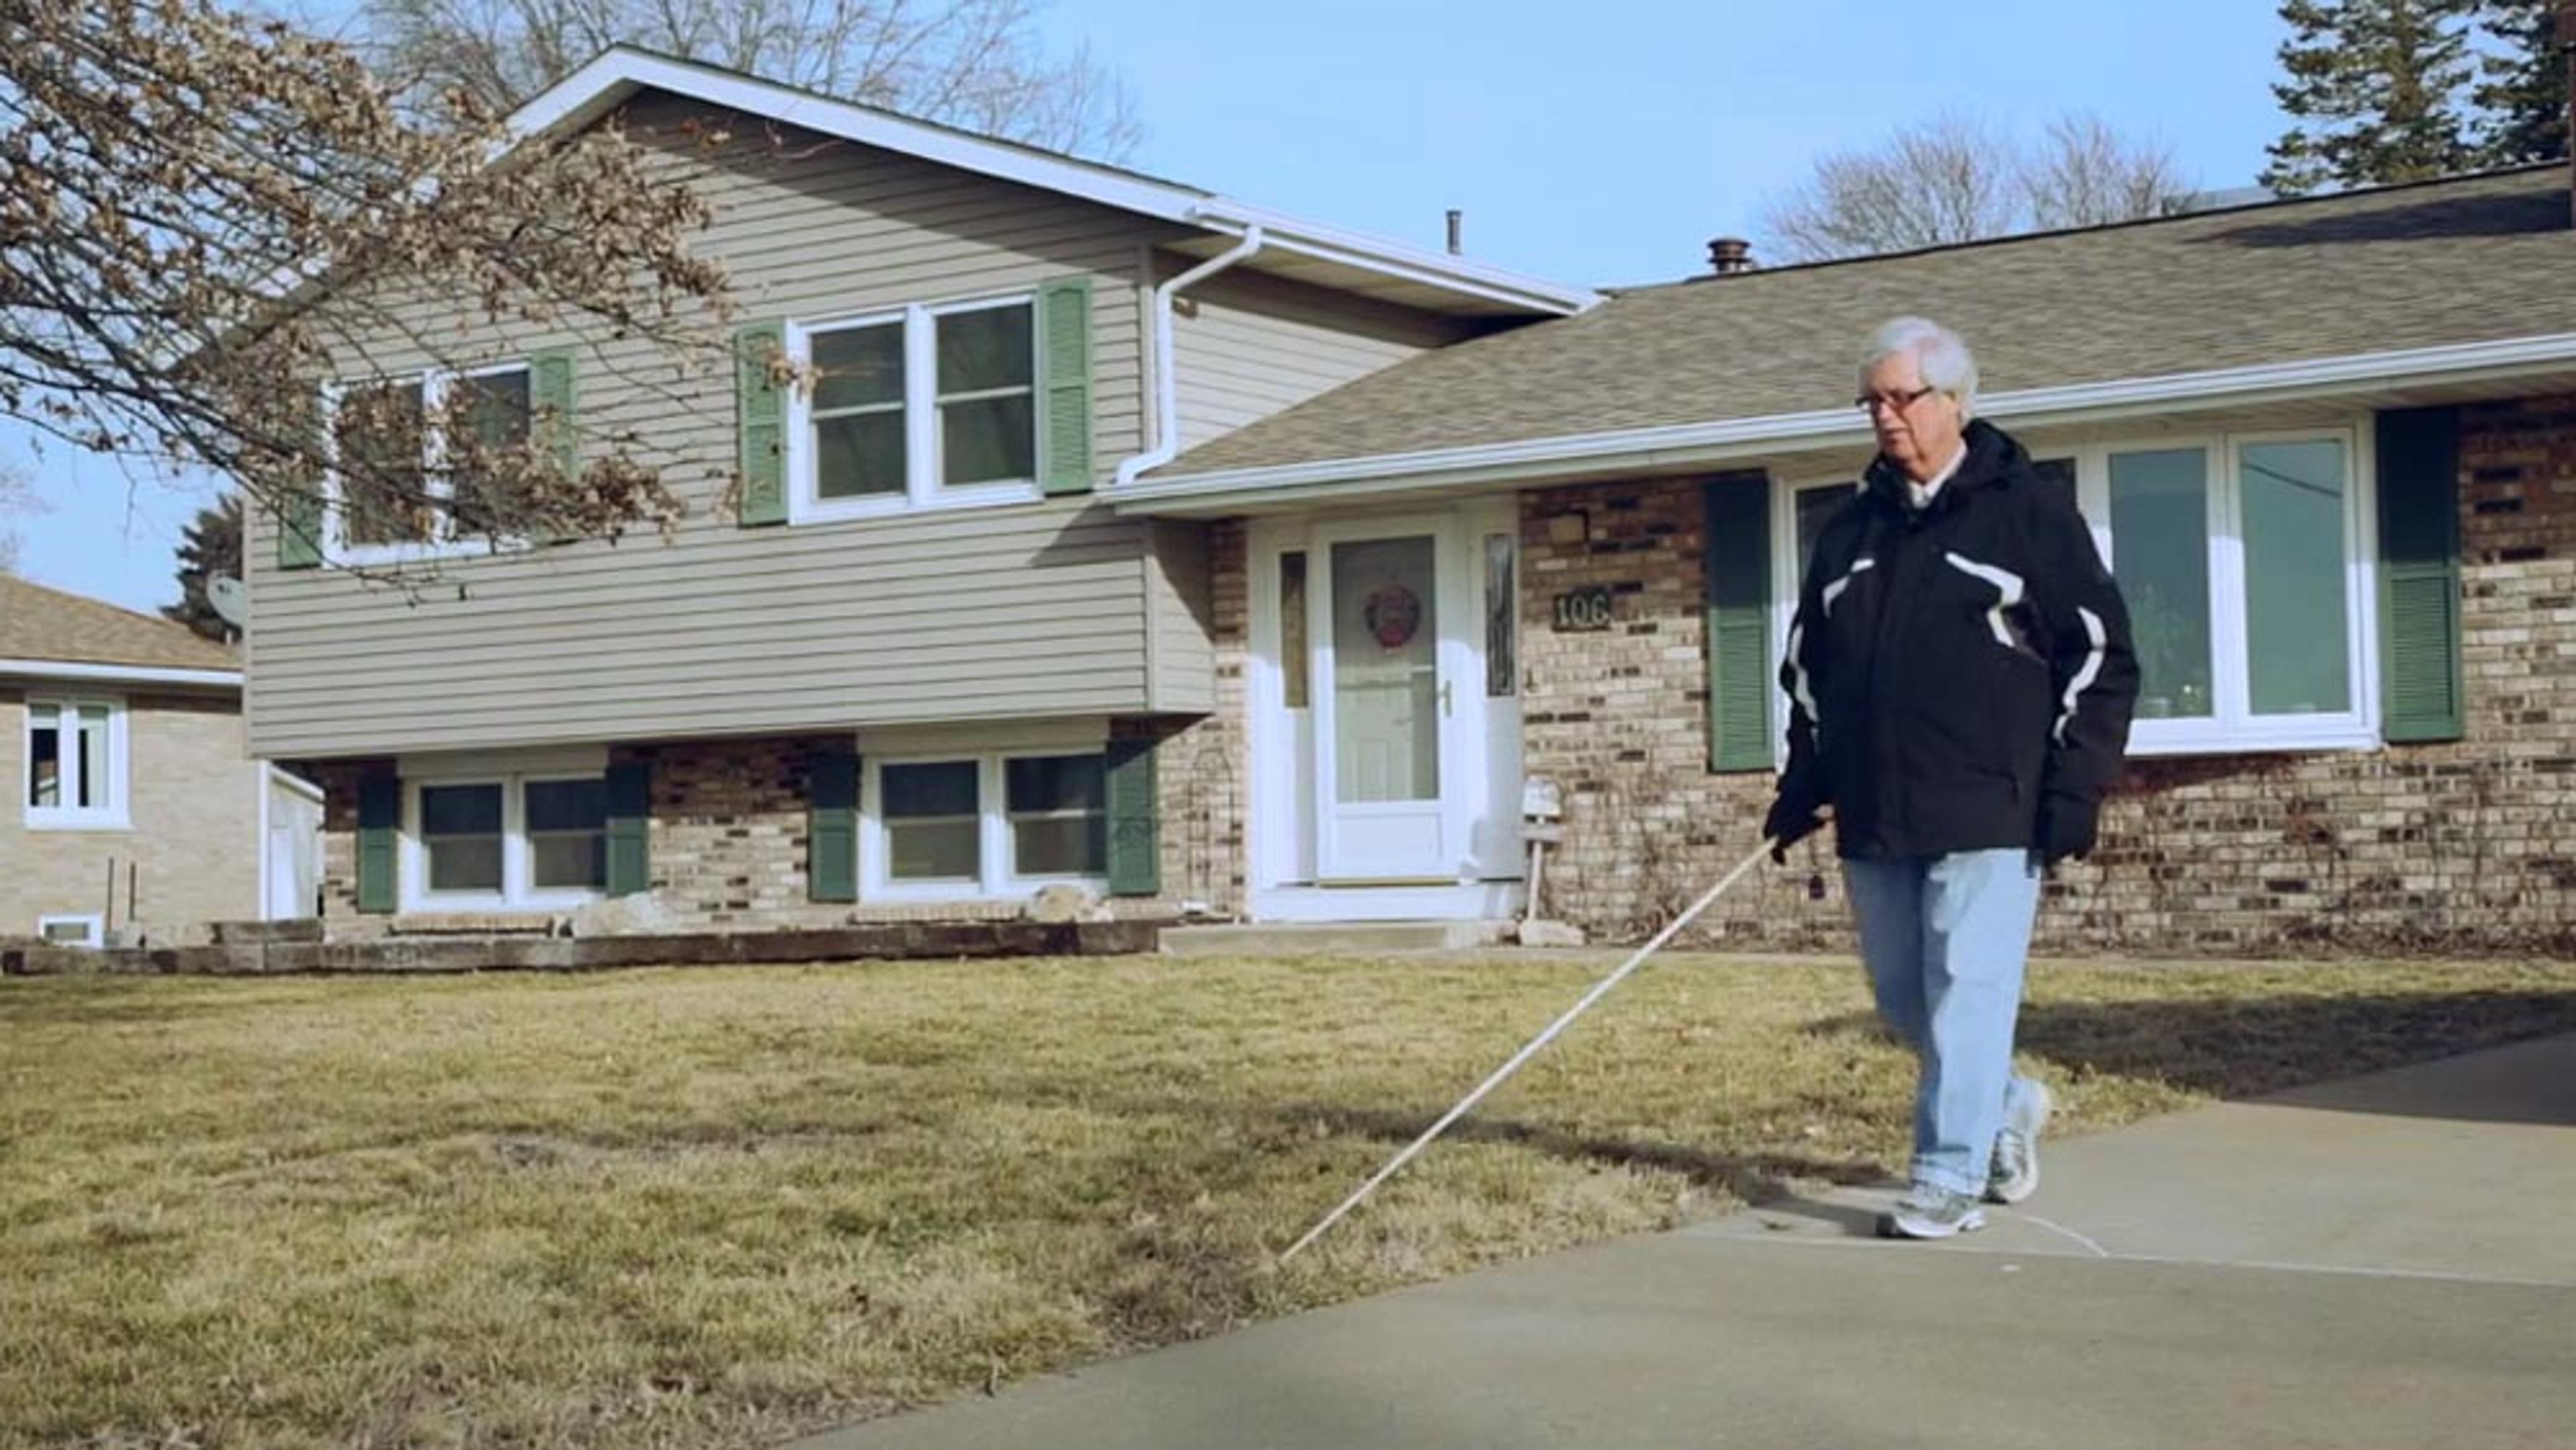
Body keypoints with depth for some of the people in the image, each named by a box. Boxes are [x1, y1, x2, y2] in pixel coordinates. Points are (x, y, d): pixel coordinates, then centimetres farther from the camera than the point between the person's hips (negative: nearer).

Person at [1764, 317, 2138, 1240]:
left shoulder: (2031, 512, -1)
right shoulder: (1852, 531, 15)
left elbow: (2099, 657, -3)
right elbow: (1808, 670, 21)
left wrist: (2073, 794, -10)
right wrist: (1804, 788, 12)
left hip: (1987, 812, -6)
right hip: (1873, 819, 6)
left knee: (1966, 993, -8)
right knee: (1903, 1001, 11)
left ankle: (1950, 1178, -2)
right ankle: (2008, 1106, 34)